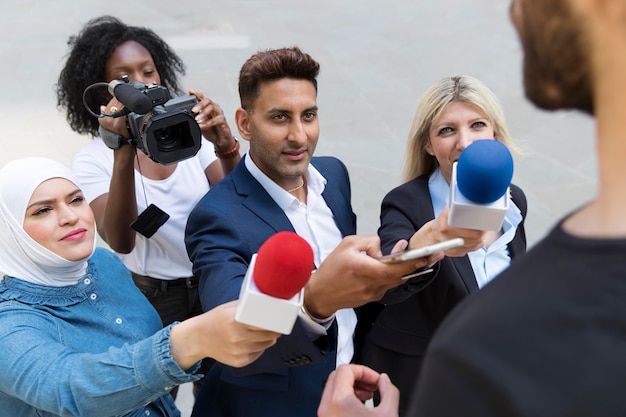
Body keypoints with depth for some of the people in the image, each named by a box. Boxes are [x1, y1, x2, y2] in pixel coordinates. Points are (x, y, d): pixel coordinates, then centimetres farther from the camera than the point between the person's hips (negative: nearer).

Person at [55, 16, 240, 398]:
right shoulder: (93, 160, -13)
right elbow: (121, 242, -28)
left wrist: (227, 149, -32)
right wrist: (124, 154, -41)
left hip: (211, 286, 2)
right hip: (149, 298, -2)